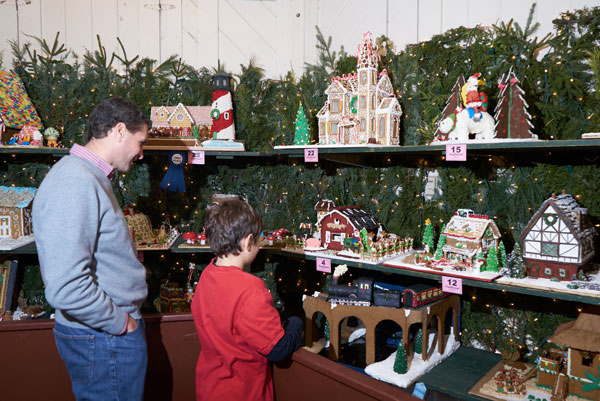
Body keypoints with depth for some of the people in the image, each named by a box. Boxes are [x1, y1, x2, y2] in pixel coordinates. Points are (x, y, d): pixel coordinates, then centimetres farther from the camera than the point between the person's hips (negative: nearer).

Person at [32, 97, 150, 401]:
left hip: (114, 331, 10)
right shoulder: (74, 184, -24)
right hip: (104, 341, -10)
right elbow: (65, 287, -32)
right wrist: (120, 323, -17)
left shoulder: (90, 177, 10)